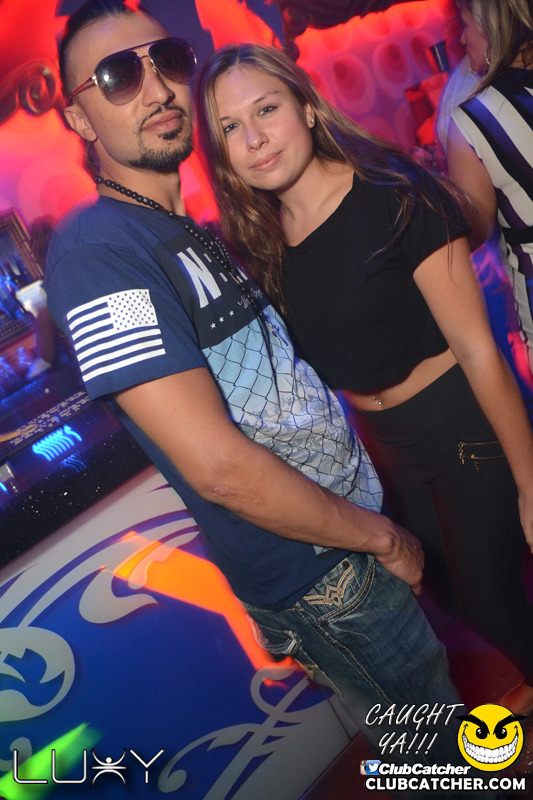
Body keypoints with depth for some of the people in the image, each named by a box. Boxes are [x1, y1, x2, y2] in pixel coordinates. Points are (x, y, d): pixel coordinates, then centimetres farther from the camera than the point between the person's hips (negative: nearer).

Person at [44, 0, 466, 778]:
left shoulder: (199, 234, 9)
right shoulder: (96, 249, -22)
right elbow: (219, 468, -27)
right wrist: (384, 538, -14)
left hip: (351, 528, 8)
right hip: (317, 574, -8)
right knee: (431, 743, 14)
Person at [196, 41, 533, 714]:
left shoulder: (395, 199, -21)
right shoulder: (255, 241, -5)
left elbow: (478, 350, -19)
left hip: (463, 430, -5)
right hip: (381, 447, 6)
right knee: (448, 584, 23)